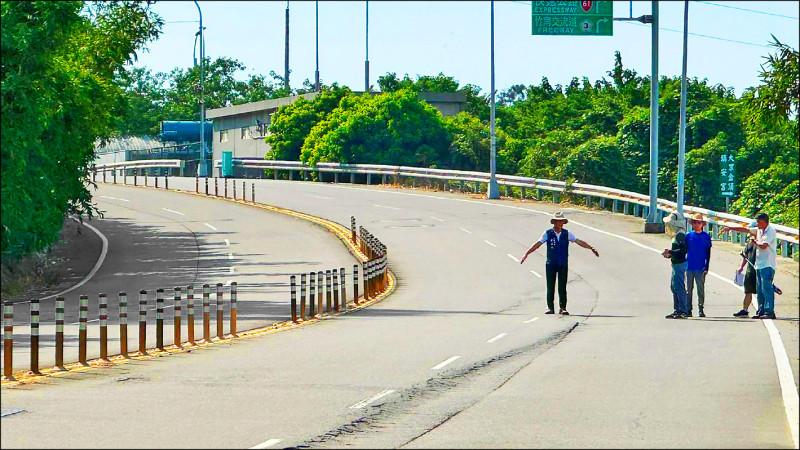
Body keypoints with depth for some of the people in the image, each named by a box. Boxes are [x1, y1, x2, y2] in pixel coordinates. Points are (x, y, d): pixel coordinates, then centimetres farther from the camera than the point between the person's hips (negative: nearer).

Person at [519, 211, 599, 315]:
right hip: (550, 264, -1)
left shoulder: (567, 234, 6)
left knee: (562, 287, -1)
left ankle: (563, 308, 4)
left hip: (563, 264, 1)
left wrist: (591, 248, -2)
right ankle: (550, 307, 8)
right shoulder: (548, 233, 2)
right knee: (550, 286, 1)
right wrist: (526, 254, -4)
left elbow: (579, 242, 5)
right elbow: (538, 244, 1)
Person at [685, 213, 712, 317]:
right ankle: (688, 310, 7)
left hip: (700, 268, -2)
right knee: (688, 289, 3)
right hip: (689, 266, 2)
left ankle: (700, 310, 1)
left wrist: (706, 267, -2)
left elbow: (708, 253, 4)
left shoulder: (706, 236, 3)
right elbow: (684, 250, 14)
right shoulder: (688, 235, 8)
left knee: (700, 289, -3)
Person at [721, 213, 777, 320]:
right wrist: (729, 228, 25)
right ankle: (761, 311, 11)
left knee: (766, 288, -12)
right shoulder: (759, 230, 16)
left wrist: (756, 242, -2)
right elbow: (745, 229, 24)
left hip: (767, 265, -9)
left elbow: (764, 245, -20)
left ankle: (769, 312, -13)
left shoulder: (771, 231, -10)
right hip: (759, 265, 9)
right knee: (759, 290, 8)